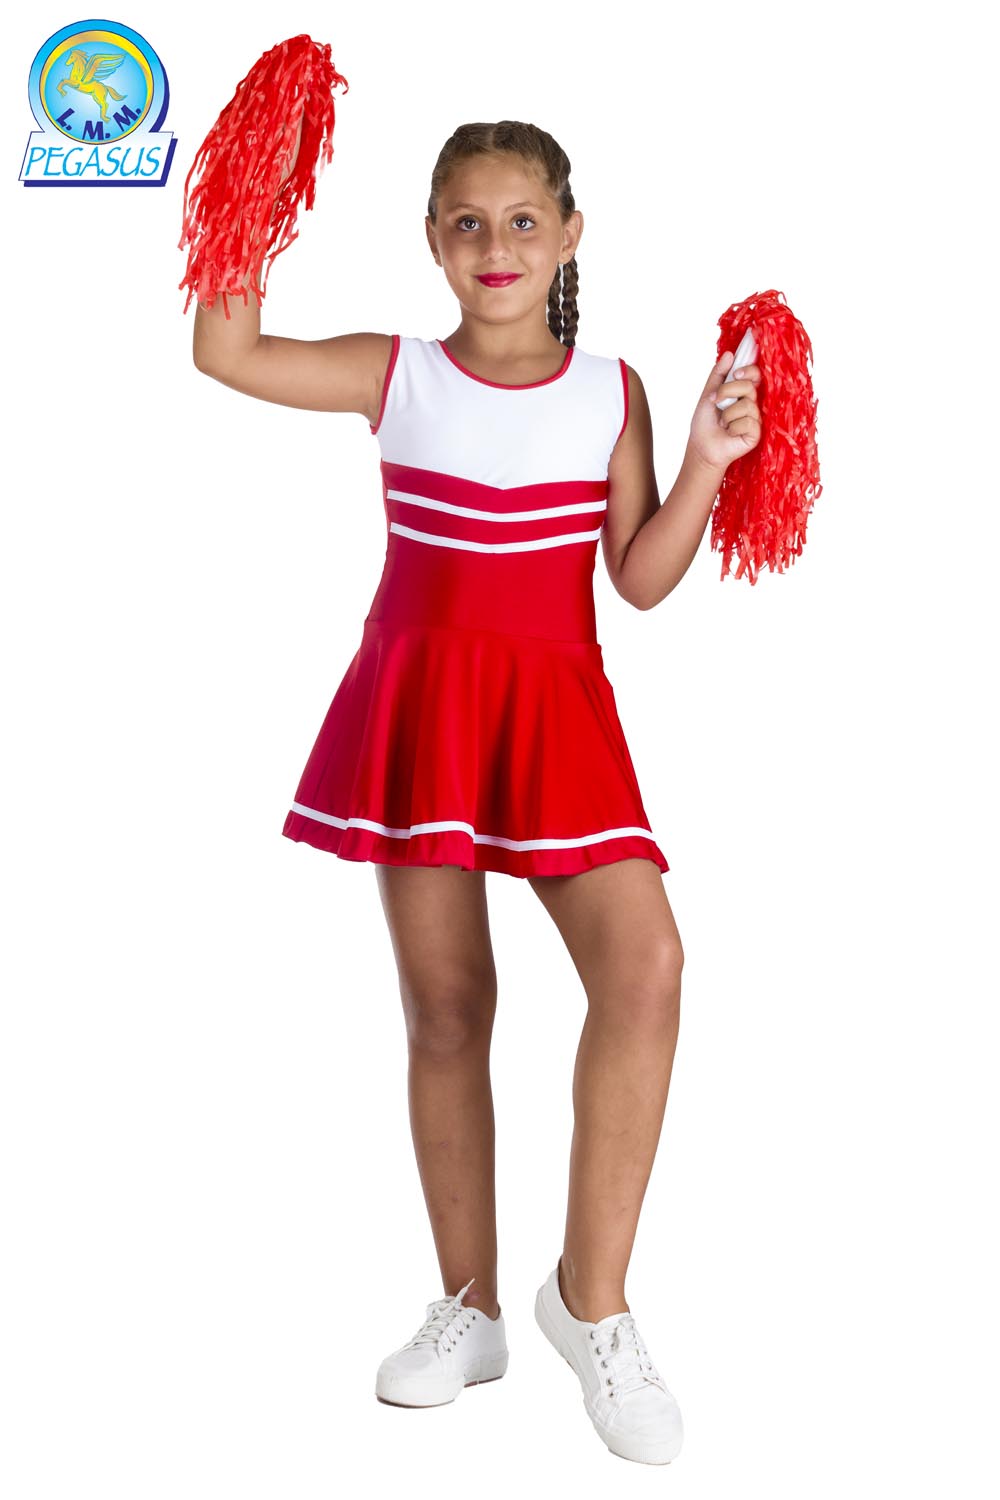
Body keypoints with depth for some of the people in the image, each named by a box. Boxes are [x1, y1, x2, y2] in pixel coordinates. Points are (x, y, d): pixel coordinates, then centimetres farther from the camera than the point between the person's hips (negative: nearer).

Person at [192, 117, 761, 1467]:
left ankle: (593, 1296, -4)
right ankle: (470, 1307, 20)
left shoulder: (612, 391, 5)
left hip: (556, 708, 0)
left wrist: (707, 465, -8)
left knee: (645, 963, -20)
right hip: (419, 703, 0)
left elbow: (642, 580, 4)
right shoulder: (396, 376, 4)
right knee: (445, 1004, 4)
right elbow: (226, 352, -1)